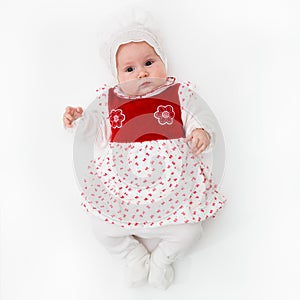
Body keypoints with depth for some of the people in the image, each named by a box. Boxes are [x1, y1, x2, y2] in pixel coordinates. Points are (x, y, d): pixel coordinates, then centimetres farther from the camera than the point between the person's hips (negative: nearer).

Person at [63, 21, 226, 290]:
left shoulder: (179, 94, 4)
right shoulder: (109, 99, 8)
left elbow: (202, 118, 2)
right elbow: (95, 126, 14)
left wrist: (202, 132, -20)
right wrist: (79, 118, -5)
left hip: (172, 182, -1)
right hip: (121, 183, 2)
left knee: (189, 230, -7)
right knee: (103, 228, -3)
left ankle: (162, 258, 24)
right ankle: (136, 257, 23)